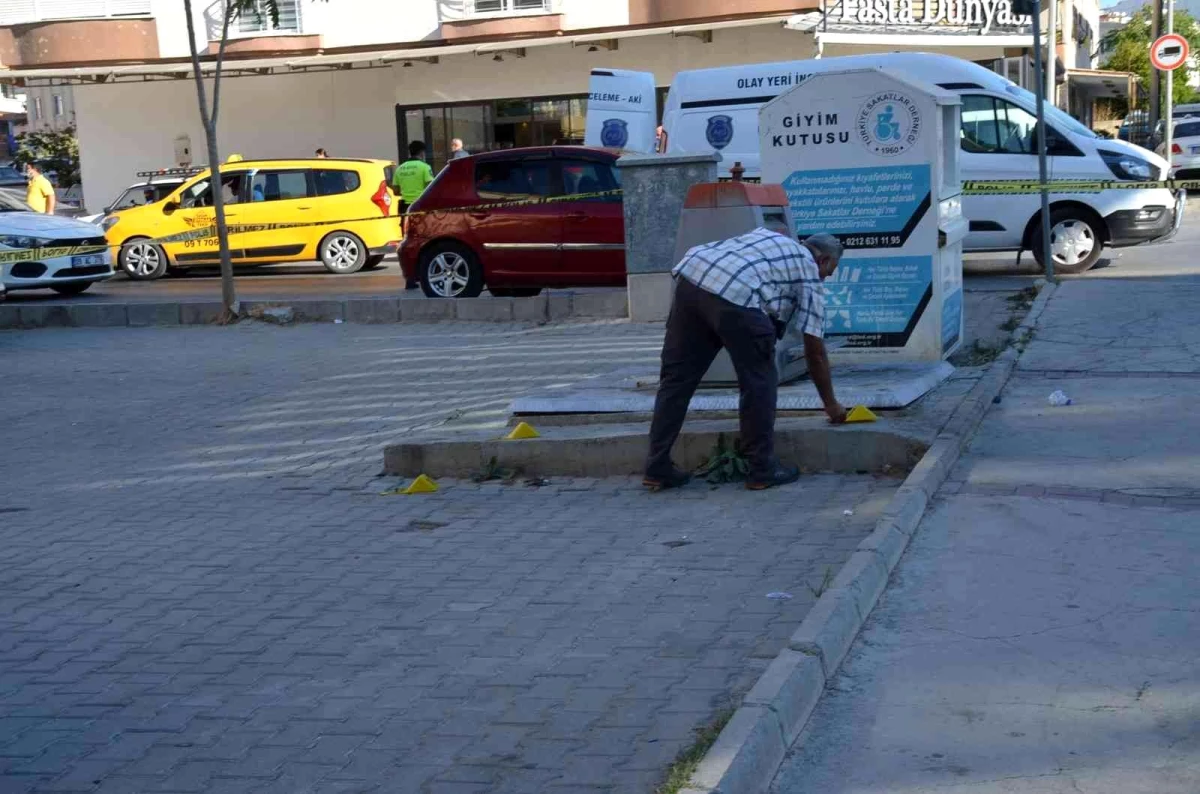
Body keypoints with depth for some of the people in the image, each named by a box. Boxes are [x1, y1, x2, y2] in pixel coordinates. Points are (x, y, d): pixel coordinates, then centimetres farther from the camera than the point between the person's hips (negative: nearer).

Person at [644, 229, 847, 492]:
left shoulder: (770, 237, 37)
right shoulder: (809, 275, 20)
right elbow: (815, 352, 21)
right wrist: (831, 405, 30)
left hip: (691, 276, 7)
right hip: (735, 295, -6)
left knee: (677, 376, 11)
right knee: (759, 383, 9)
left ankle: (657, 469, 15)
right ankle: (762, 470, 14)